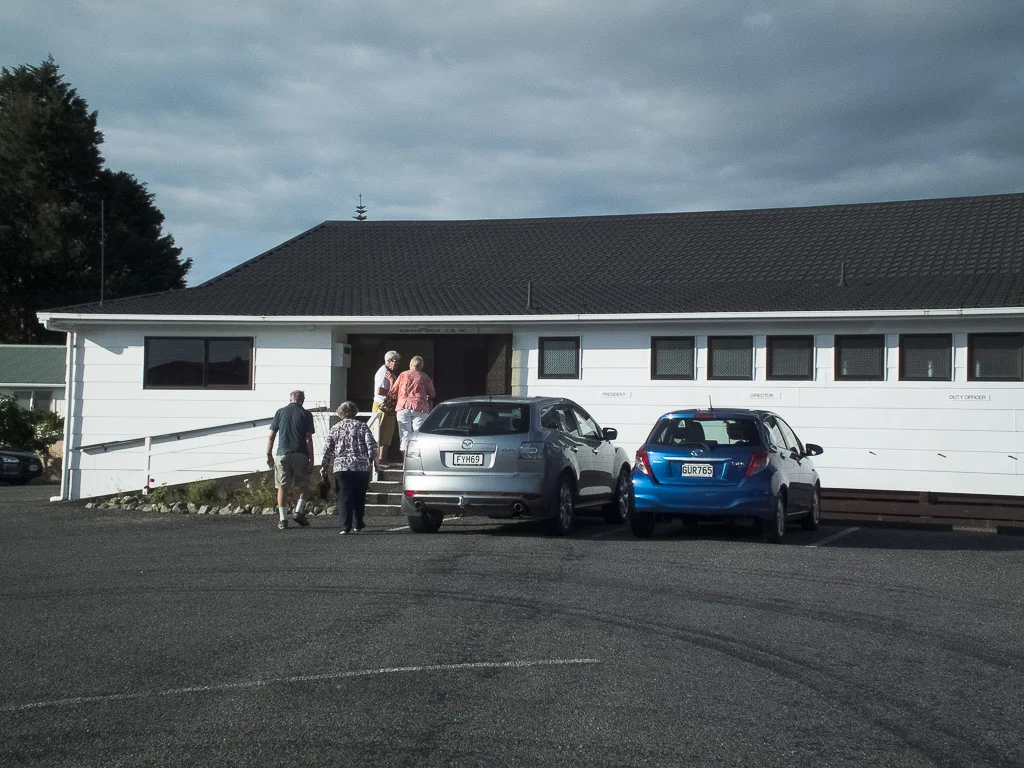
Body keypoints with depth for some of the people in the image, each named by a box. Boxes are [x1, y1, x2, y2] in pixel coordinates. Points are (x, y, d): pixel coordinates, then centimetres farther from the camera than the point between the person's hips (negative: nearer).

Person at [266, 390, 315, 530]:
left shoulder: (280, 412, 6)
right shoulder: (306, 414, 0)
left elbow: (271, 436, 5)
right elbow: (308, 439, -5)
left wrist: (269, 455, 12)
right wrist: (311, 459, -2)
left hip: (282, 454, 2)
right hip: (300, 455, -1)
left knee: (282, 487, 5)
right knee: (303, 485, 15)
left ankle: (283, 519, 2)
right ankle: (299, 512, 1)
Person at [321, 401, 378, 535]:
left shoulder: (335, 428, 8)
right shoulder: (362, 426, 5)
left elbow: (328, 449, 6)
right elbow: (371, 445, -3)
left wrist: (324, 466, 14)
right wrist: (373, 459, 9)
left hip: (341, 467, 0)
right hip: (361, 467, 0)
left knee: (344, 498, 0)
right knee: (359, 497, 13)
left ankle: (346, 527, -9)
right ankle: (357, 525, 17)